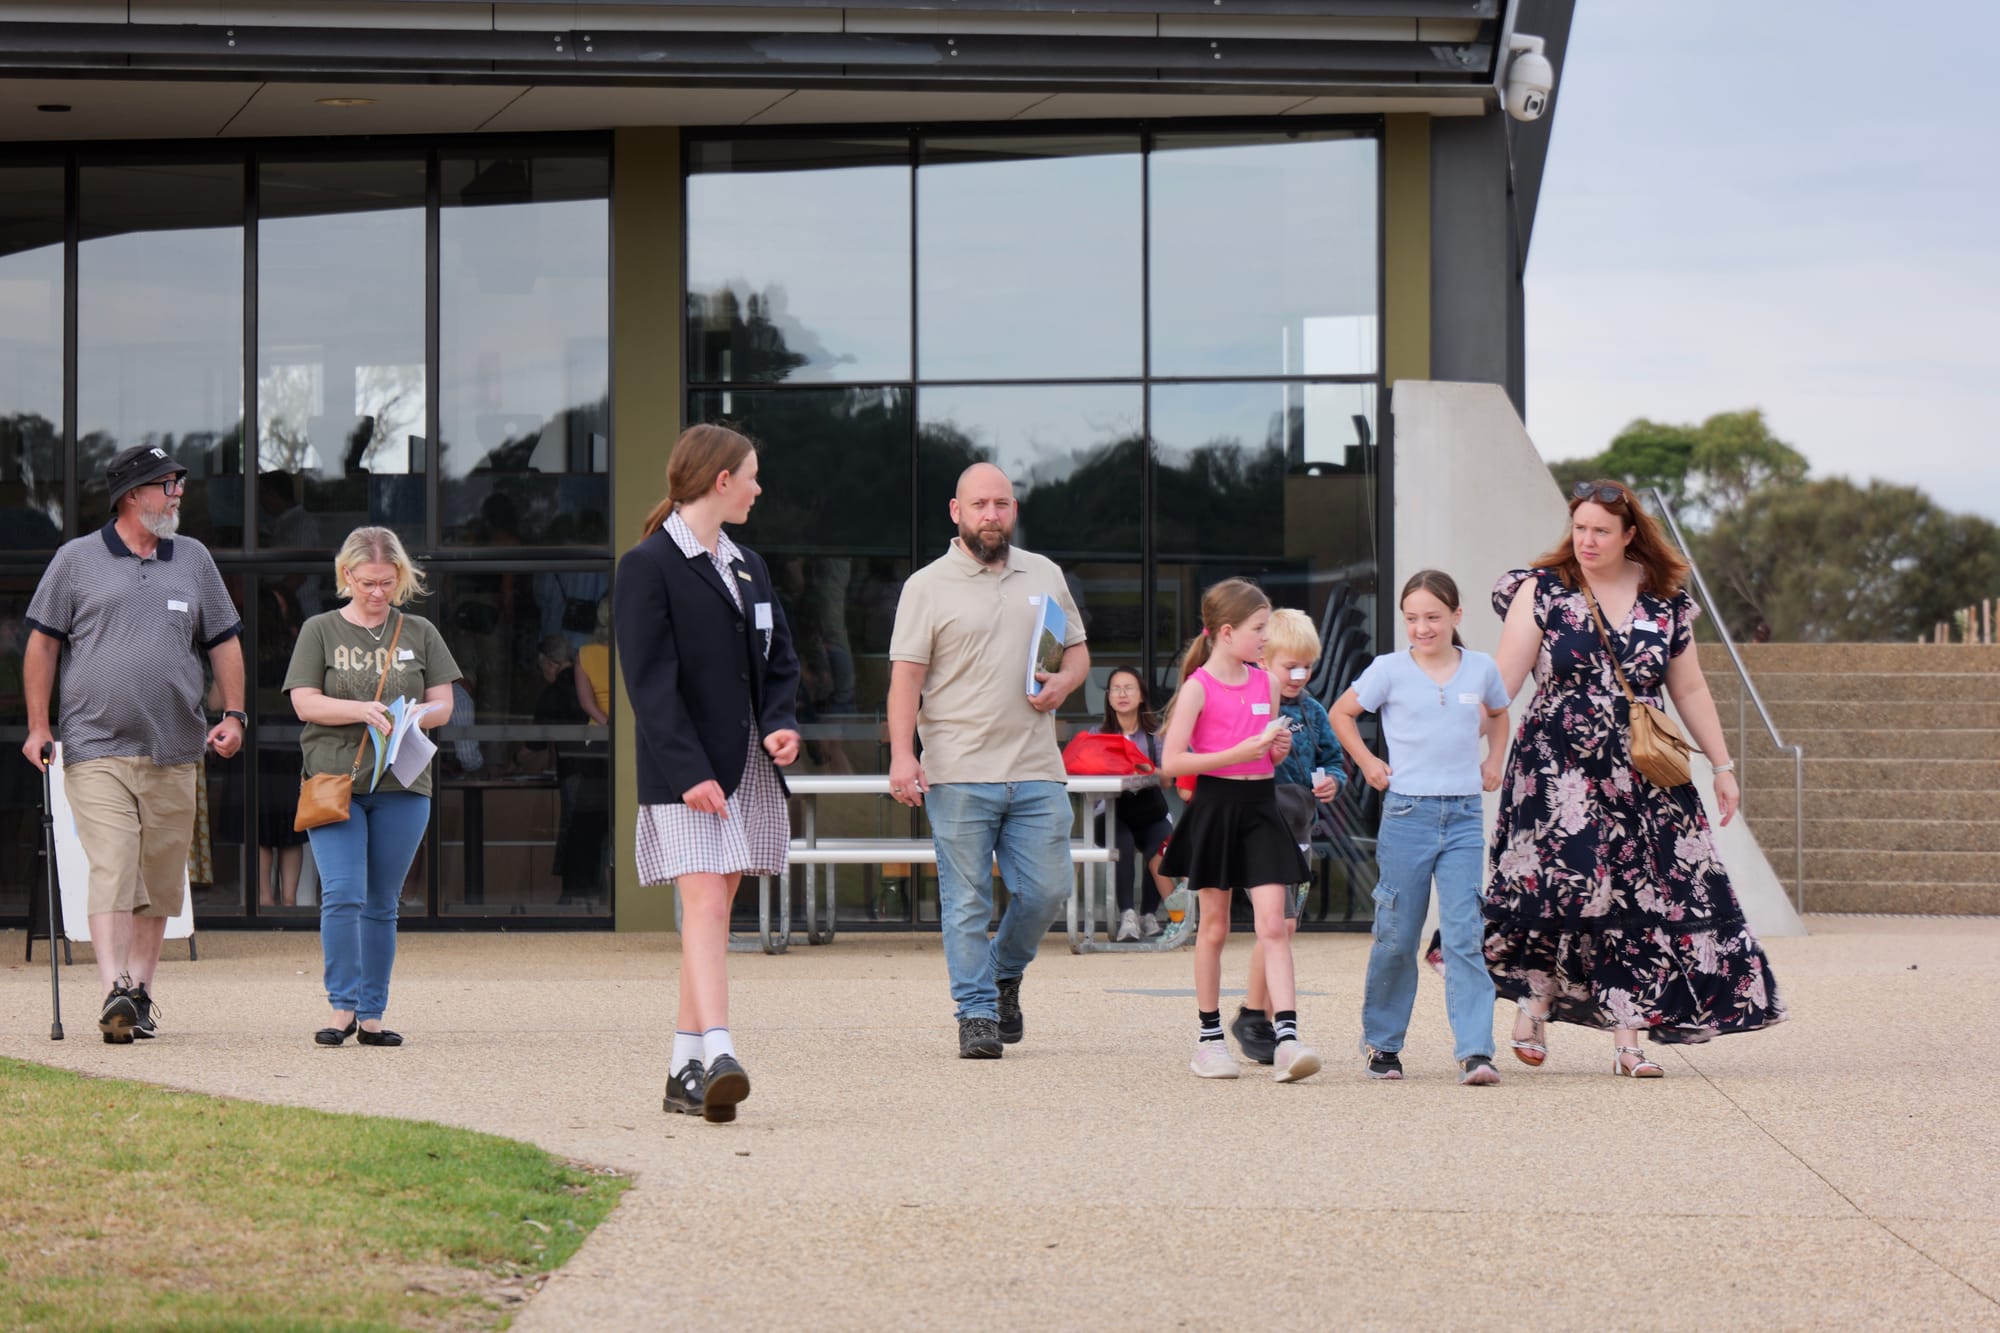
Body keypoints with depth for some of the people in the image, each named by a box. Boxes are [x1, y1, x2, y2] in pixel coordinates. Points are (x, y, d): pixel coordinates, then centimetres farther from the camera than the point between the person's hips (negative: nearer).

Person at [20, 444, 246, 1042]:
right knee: (111, 870, -15)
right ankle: (113, 992, -23)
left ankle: (140, 990, 15)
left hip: (174, 752, 4)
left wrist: (233, 713, 6)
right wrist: (38, 725, 1)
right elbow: (43, 642, 6)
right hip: (97, 749, -4)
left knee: (160, 880, 5)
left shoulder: (193, 559, 13)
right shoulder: (76, 560, 4)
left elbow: (224, 641, 17)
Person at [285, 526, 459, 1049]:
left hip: (401, 788, 2)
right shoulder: (320, 631, 7)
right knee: (343, 895, -14)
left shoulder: (419, 634, 12)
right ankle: (342, 1007, -8)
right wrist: (361, 711, -16)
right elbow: (304, 703, -1)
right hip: (334, 780, -2)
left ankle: (372, 1015, 10)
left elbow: (443, 705, 11)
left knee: (381, 905, 5)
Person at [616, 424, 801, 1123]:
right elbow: (649, 681, -12)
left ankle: (684, 1070, 11)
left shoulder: (748, 566, 17)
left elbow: (779, 658, 19)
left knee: (716, 911, 7)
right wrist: (690, 771, -20)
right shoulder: (648, 566, -7)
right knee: (704, 903, -17)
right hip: (685, 774, -7)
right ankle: (717, 1056, -28)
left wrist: (779, 724, -2)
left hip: (748, 767, 7)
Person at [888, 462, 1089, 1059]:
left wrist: (1063, 682, -2)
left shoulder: (1045, 576, 14)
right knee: (967, 901, -2)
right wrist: (902, 755, -12)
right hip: (958, 774, -3)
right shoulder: (928, 586, 2)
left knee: (1046, 888, 1)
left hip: (1036, 770, 3)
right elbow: (907, 674, -2)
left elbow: (1077, 649, 22)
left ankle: (1005, 973, 26)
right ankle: (977, 1013, 3)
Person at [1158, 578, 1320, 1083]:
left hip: (1260, 805, 4)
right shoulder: (1199, 687, -7)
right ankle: (1209, 1037, 18)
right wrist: (1239, 753, -18)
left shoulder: (1266, 683, 10)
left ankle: (1286, 1036, -16)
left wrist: (1279, 748, -1)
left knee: (1273, 923, -8)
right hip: (1215, 806, -4)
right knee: (1213, 926, 6)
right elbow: (1172, 761, -14)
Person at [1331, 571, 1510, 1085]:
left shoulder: (1480, 669, 6)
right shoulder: (1390, 670, -1)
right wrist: (1367, 763, 5)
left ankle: (1475, 1051, -12)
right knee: (1396, 936, 5)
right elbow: (1342, 714, 13)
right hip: (1407, 812, -1)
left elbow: (1498, 714, 27)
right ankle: (1382, 1043, 20)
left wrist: (1493, 762, 15)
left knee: (1464, 935, -8)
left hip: (1464, 815, 1)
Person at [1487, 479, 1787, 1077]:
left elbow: (1690, 691, 15)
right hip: (1558, 773, -3)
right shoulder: (1541, 591, 1)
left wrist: (1722, 766, 14)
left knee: (1640, 901, -3)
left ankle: (1628, 1038, 1)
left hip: (1642, 778, 3)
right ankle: (1534, 1002, 7)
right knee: (1563, 881, -16)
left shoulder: (1665, 602, 8)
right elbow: (1501, 682, -5)